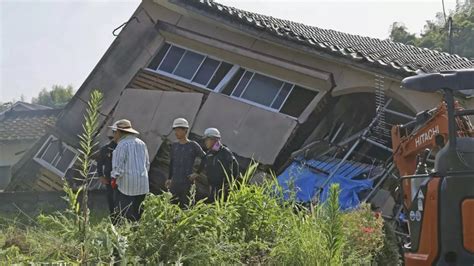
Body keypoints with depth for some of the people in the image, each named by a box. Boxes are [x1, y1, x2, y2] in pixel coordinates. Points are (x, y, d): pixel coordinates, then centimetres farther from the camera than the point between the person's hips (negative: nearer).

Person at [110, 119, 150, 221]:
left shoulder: (122, 145, -10)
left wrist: (114, 178, 0)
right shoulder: (141, 143, 14)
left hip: (127, 184, -7)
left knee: (126, 213, -3)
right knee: (137, 212, 11)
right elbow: (147, 164, 18)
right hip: (142, 185, 7)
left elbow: (119, 165, -12)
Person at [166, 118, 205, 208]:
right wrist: (169, 178, 14)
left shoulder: (193, 145, -3)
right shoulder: (174, 146, 12)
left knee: (186, 207, -6)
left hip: (187, 184, -5)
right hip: (174, 184, 5)